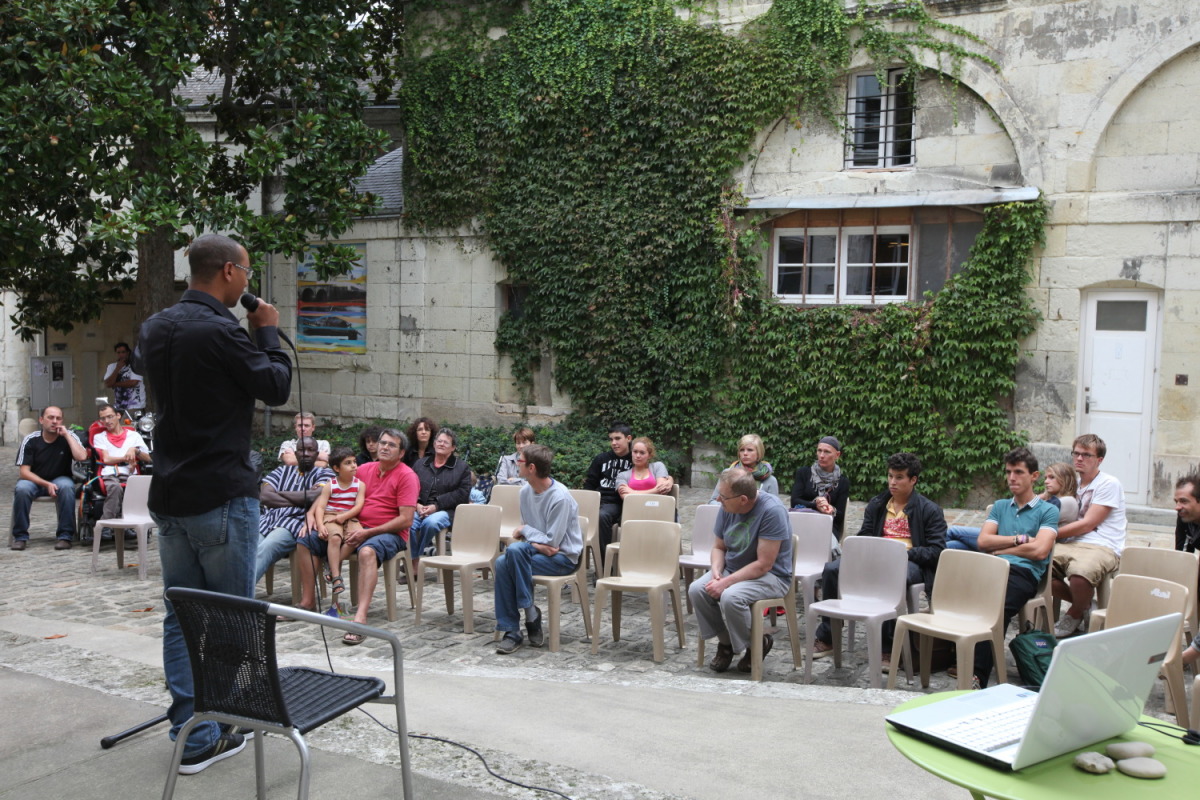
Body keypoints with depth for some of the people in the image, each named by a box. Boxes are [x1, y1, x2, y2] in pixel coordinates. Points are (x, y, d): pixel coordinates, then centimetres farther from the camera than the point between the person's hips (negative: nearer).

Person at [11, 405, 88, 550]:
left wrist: (66, 435, -20)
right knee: (21, 489, -33)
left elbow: (81, 457, -25)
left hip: (59, 479, 0)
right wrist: (47, 484, -24)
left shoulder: (69, 437, -6)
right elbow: (24, 472, -10)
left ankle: (65, 536, -26)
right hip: (34, 480, 0)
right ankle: (20, 536, -17)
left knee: (67, 487, -35)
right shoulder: (30, 440, -7)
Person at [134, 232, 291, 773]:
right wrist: (268, 332, 3)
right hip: (222, 496, -8)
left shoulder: (154, 328, 7)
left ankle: (191, 733, 17)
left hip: (170, 495, 8)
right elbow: (277, 387, -11)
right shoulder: (220, 332, -19)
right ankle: (212, 733, 13)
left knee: (181, 616, 12)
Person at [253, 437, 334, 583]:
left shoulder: (324, 473, 16)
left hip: (296, 523, -4)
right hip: (268, 520, 4)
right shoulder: (282, 470, 26)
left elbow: (314, 496, -5)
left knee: (265, 549, -34)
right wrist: (301, 499, 0)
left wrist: (279, 493, 7)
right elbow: (264, 496, 9)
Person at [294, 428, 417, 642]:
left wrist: (368, 533, -18)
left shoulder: (407, 476, -6)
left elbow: (406, 520, -14)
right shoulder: (363, 470, 13)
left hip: (389, 534, -7)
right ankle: (308, 601, 2)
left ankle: (361, 616, -49)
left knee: (367, 551, -41)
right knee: (306, 540, -2)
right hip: (356, 531, 7)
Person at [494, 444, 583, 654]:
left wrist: (526, 531, -6)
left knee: (514, 549, -31)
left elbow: (552, 541, -20)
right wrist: (537, 544, -12)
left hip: (564, 557, -7)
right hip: (538, 550, 7)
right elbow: (524, 529, 11)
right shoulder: (526, 491, 3)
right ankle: (511, 630, -16)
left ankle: (530, 612, -17)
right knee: (502, 562, -22)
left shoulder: (560, 498, -21)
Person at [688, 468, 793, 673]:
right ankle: (725, 642, 5)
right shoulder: (727, 508, -4)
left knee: (730, 597, -32)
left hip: (770, 575, -6)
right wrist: (716, 571, -10)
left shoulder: (772, 510, -25)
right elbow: (719, 547, 10)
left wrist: (725, 583, -26)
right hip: (732, 569, 7)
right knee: (696, 590, -17)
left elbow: (763, 565, -25)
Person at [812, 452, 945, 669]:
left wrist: (907, 550, -19)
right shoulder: (876, 504, 19)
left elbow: (938, 551, -4)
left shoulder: (930, 510, 4)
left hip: (910, 562, -5)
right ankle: (826, 638, -8)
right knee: (832, 569, -19)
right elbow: (863, 537, 21)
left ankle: (887, 649, -28)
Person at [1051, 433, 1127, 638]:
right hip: (1071, 544, 7)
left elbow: (1087, 524, -10)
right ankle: (1083, 603, 5)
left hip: (1102, 547, -7)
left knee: (1080, 573, -39)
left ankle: (1075, 614, -4)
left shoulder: (1109, 484, -2)